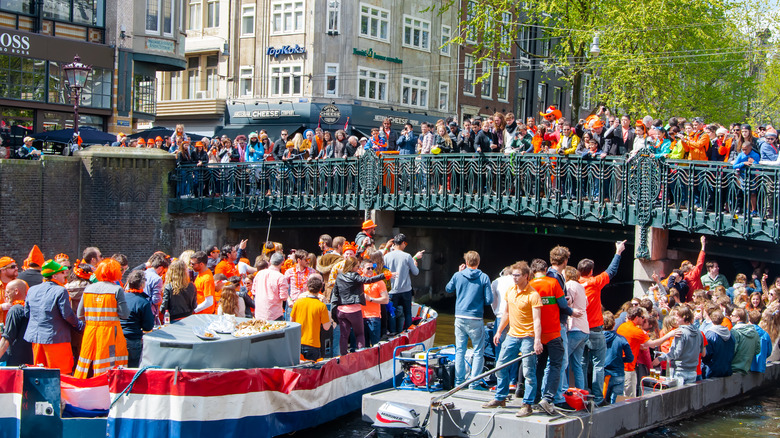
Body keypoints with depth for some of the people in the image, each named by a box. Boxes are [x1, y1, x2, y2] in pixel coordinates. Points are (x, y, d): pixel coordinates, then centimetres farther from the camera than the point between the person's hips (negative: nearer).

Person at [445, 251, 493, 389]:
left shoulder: (458, 276, 0)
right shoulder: (484, 278, -6)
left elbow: (448, 289, 19)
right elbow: (489, 300, -6)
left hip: (460, 318, 3)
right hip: (476, 319, -3)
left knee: (460, 350, 12)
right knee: (478, 352, 5)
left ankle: (459, 381, 16)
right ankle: (474, 382, 3)